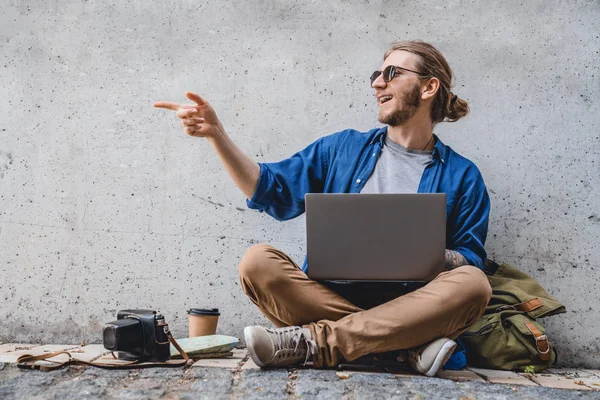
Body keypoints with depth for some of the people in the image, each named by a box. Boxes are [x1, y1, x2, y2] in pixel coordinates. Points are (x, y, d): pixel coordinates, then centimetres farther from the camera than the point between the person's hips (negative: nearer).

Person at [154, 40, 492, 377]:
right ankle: (409, 344, -26)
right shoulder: (343, 148, 16)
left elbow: (471, 260, 7)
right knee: (258, 261, -24)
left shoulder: (462, 176, 10)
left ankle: (313, 340, -28)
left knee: (472, 284, -29)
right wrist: (216, 134, 0)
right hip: (329, 295, 1)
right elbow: (272, 190, 9)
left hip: (406, 304, -1)